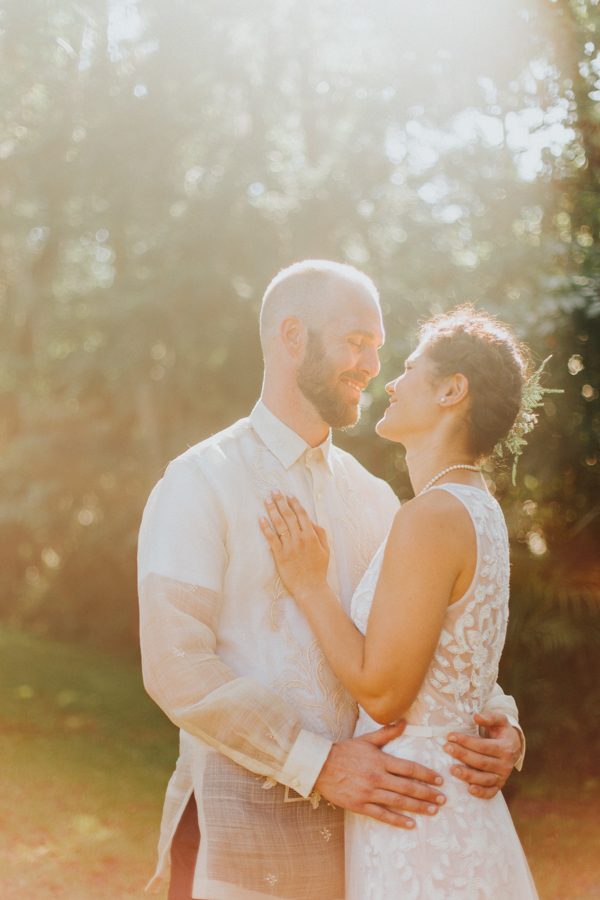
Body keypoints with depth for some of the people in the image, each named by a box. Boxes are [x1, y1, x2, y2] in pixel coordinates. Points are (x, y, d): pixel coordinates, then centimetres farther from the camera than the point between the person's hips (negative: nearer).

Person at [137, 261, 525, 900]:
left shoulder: (373, 498, 10)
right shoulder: (199, 484, -7)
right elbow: (176, 667, -16)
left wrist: (499, 720, -9)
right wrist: (319, 764, -22)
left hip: (360, 818, 5)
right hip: (243, 826, -5)